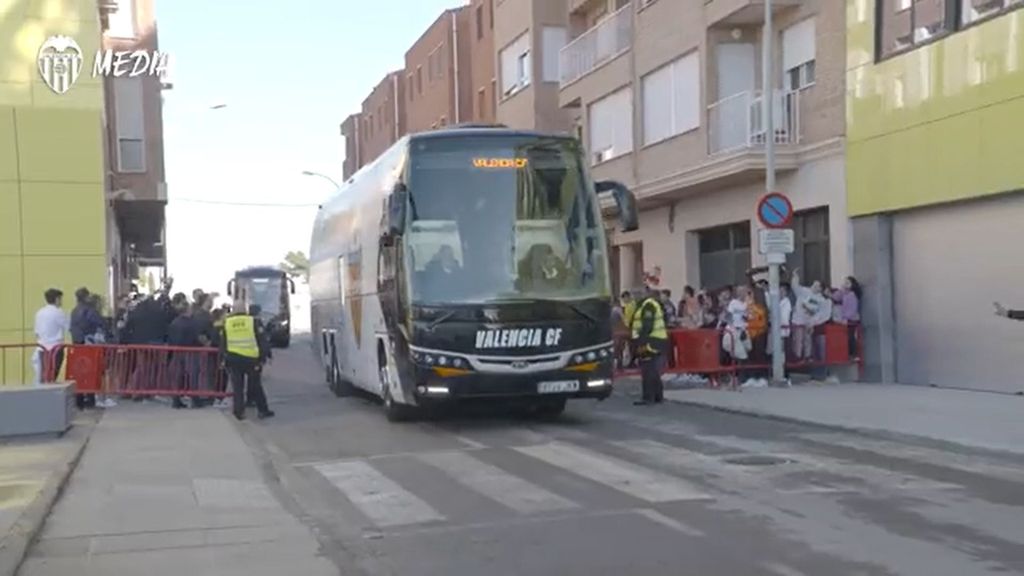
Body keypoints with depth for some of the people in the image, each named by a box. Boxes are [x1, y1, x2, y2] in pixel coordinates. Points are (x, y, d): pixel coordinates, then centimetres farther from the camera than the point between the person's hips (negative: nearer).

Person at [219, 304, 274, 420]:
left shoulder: (226, 322, 3)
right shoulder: (254, 321, -4)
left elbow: (223, 343, 7)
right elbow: (262, 341, -4)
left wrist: (223, 358, 14)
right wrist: (265, 355, 1)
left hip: (233, 359, 2)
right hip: (251, 358, -2)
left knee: (237, 387, 8)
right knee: (255, 386, 7)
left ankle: (239, 412, 7)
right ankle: (263, 410, 10)